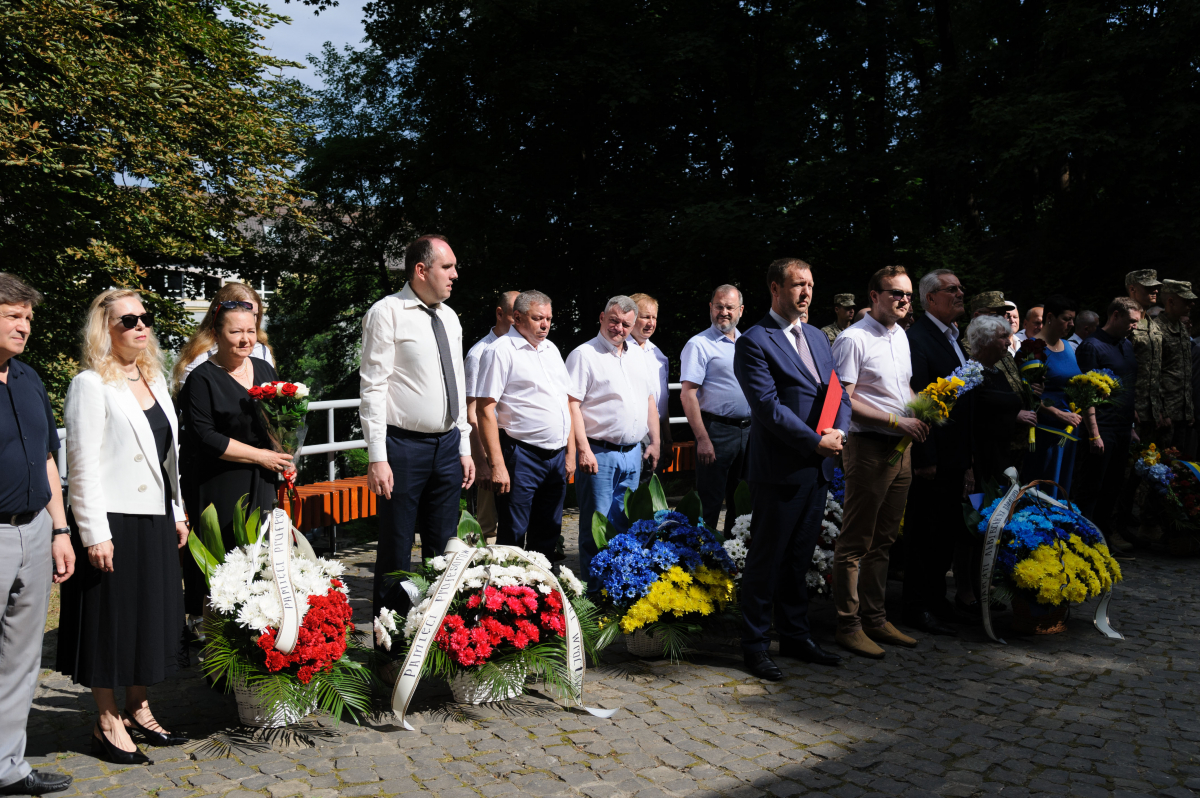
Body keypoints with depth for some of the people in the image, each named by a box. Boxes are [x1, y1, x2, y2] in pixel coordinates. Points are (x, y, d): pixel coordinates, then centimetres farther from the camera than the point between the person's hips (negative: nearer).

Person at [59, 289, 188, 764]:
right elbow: (82, 464, -15)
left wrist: (177, 512, 15)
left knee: (152, 614, 15)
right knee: (112, 619, 3)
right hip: (114, 522, -7)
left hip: (156, 519, 8)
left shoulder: (154, 378, 13)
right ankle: (108, 724, 17)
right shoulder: (90, 385, -10)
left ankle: (138, 710, 30)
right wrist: (95, 534, -18)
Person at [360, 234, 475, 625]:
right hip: (405, 446, -6)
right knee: (397, 552, 1)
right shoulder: (387, 313, -8)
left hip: (447, 445, 7)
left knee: (443, 548, 13)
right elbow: (373, 387, -12)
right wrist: (377, 458, -17)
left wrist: (465, 448, 14)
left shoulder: (449, 317, 13)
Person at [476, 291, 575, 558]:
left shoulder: (551, 350, 15)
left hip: (557, 456, 7)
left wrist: (570, 451, 14)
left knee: (547, 537, 14)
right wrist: (497, 465, -18)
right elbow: (486, 410, -13)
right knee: (513, 538, -1)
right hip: (522, 456, -7)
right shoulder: (501, 351, -8)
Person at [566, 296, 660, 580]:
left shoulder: (638, 355, 15)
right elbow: (572, 404, -13)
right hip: (599, 453, -6)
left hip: (632, 453, 6)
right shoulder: (583, 354, -6)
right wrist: (583, 449, -20)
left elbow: (650, 400, 20)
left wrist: (655, 442, 14)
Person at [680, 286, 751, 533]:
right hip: (717, 431, -6)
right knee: (710, 502, -2)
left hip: (748, 429, 7)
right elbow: (687, 394, -13)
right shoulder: (699, 345, -7)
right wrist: (703, 439, -19)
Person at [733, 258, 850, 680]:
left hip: (817, 469, 7)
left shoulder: (817, 337, 16)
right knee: (766, 559, 3)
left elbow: (838, 393, 15)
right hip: (779, 470, -7)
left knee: (799, 558, 16)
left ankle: (795, 636, 28)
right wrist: (817, 441, -15)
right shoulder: (754, 342, -9)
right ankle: (755, 645, 15)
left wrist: (839, 431, -5)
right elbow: (769, 407, -17)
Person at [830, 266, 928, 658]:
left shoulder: (901, 335, 16)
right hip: (868, 448, -8)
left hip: (900, 449, 8)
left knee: (883, 541, 15)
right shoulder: (853, 339, -11)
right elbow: (844, 400, -16)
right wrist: (897, 421, -17)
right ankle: (848, 625, 7)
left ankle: (875, 618, 25)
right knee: (855, 543, -1)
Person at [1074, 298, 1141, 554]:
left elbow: (1132, 387, 21)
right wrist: (1094, 434, -19)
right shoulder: (1092, 346, -11)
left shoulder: (1128, 345, 14)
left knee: (1113, 485, 14)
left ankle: (1108, 531, 24)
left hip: (1123, 428, 8)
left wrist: (1132, 425, 16)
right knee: (1091, 487, -2)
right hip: (1101, 430, -8)